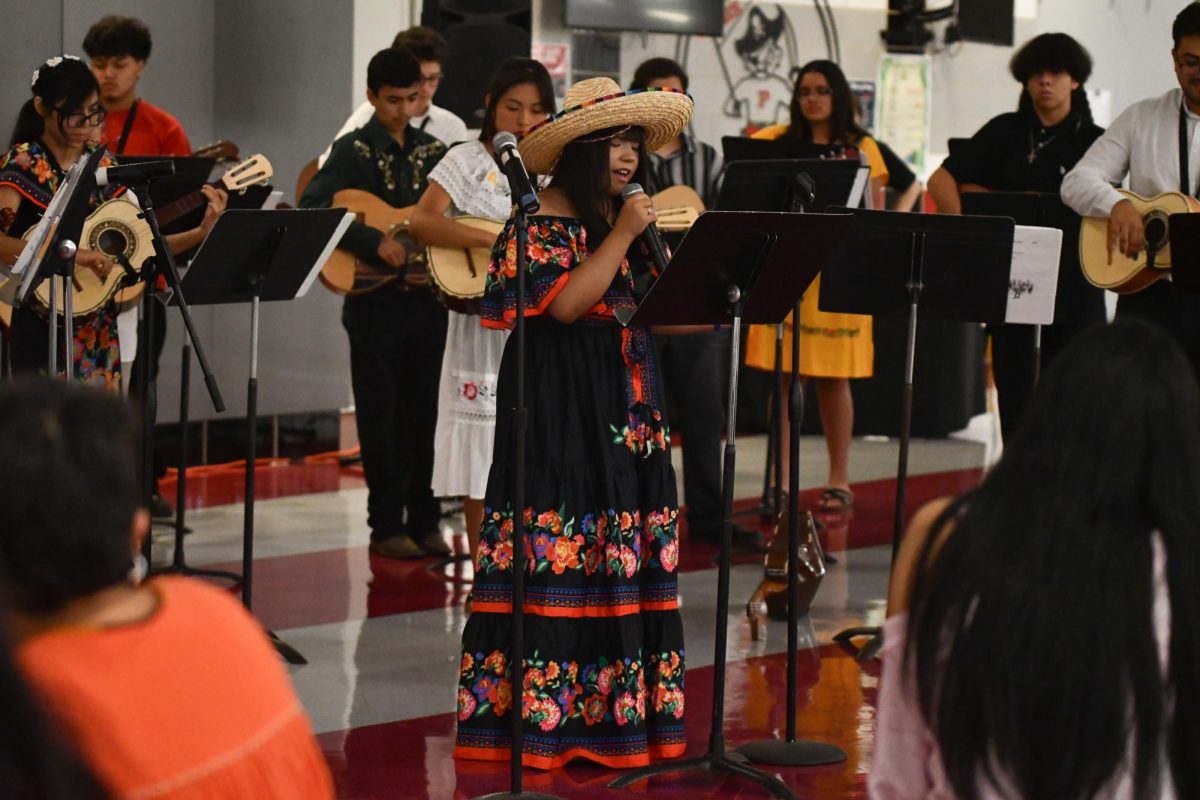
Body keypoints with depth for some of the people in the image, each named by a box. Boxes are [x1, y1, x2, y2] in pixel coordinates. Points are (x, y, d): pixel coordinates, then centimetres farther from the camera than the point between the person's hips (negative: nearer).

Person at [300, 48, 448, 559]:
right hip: (375, 300, -4)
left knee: (423, 411, 9)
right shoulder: (353, 151, -6)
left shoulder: (433, 150, 10)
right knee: (381, 414, 1)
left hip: (428, 296, 4)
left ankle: (424, 520, 16)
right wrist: (375, 242, -25)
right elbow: (311, 209, -18)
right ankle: (386, 526, 8)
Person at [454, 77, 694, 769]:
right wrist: (623, 236, -16)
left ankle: (617, 703, 9)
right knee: (561, 553, -9)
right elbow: (566, 303, -19)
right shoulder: (545, 223, -6)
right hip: (563, 410, -7)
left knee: (624, 549, 5)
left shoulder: (626, 219, 15)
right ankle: (547, 710, -5)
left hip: (625, 411, 7)